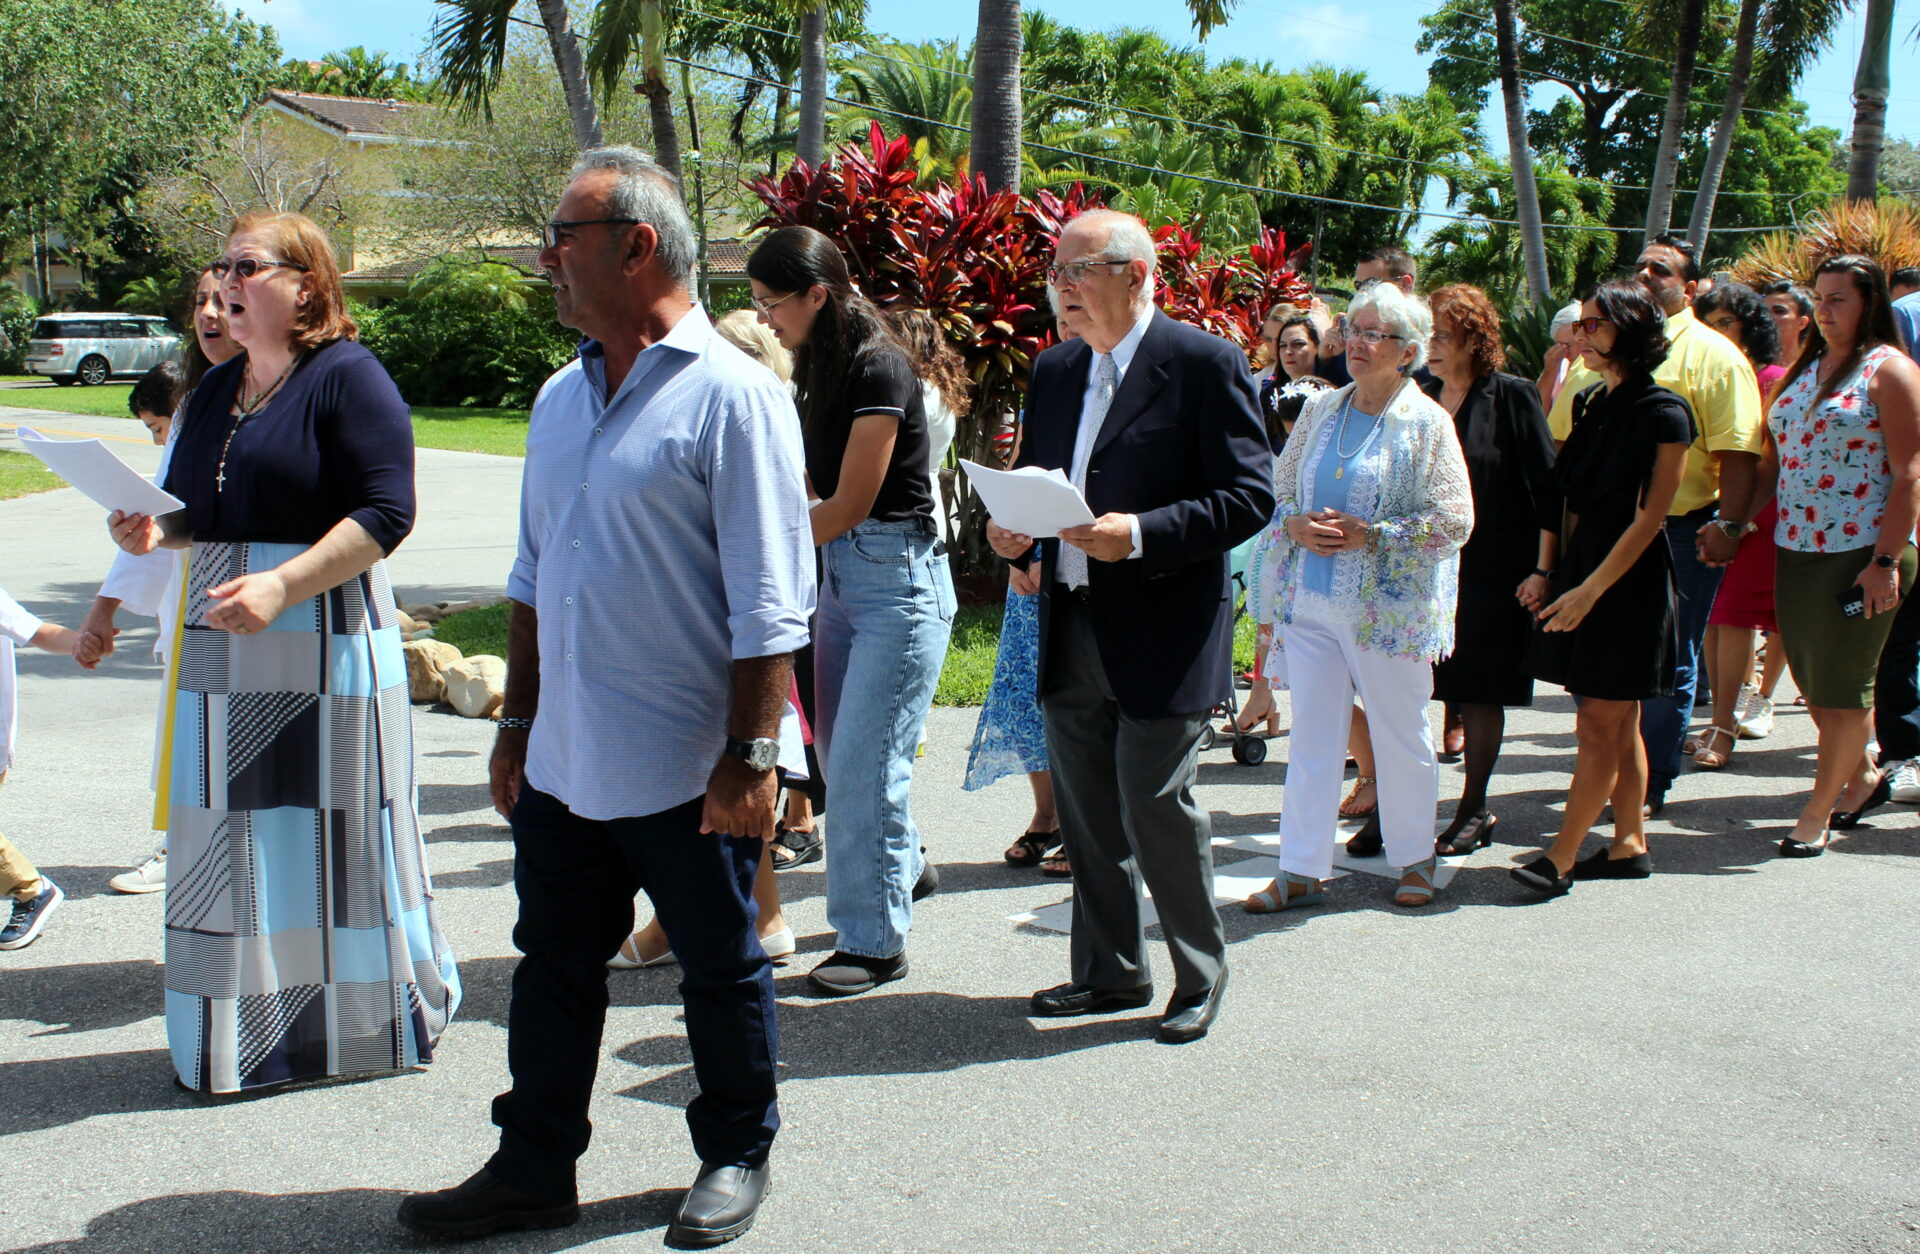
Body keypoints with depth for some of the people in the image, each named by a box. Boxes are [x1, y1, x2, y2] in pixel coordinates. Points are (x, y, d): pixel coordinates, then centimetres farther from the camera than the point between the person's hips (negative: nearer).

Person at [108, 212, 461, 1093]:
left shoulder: (348, 379, -7)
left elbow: (387, 511, -15)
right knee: (231, 838, 8)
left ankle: (367, 1018, 15)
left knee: (334, 829, -1)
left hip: (326, 640, -7)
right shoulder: (216, 391, 17)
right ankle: (243, 1029, 19)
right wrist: (155, 532, 0)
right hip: (222, 646, 7)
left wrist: (282, 586, -23)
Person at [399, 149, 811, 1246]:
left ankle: (737, 1158, 28)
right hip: (564, 761, 7)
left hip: (685, 772, -7)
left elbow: (770, 605, -15)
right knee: (555, 968, 15)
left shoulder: (732, 395, -12)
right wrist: (519, 724, 18)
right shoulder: (562, 398, 11)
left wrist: (750, 756, -18)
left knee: (722, 973, 10)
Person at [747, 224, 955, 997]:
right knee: (839, 746, 15)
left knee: (863, 757, -5)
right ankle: (905, 866, 38)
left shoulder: (878, 369, -17)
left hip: (899, 577, -9)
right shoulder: (827, 368, 10)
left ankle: (876, 940, 6)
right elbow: (816, 486, 12)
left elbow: (851, 504, -16)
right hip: (842, 574, 9)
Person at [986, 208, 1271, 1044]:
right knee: (1085, 813, 13)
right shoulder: (1054, 371, 12)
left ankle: (1200, 977, 18)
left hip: (1160, 632, -7)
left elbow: (1250, 496, -13)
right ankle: (1111, 972, 28)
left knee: (1156, 806, -2)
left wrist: (1141, 534, -24)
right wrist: (1013, 530, -2)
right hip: (1071, 626, 7)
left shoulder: (1204, 364, -9)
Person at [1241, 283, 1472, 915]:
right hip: (1312, 600, 4)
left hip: (1391, 609, -4)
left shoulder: (1427, 423, -5)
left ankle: (1415, 860, 26)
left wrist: (1369, 535, -16)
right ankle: (1301, 871, 9)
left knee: (1401, 738, 8)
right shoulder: (1321, 411, 9)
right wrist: (1295, 525, -6)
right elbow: (1280, 486, 15)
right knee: (1312, 737, 4)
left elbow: (1453, 521, -9)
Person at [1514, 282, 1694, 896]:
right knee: (1620, 725, 13)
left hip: (1630, 580, -8)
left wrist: (1590, 589, -17)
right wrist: (1551, 571, 7)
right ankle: (1629, 845, 20)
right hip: (1582, 568, 8)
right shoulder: (1590, 403, 11)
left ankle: (1561, 857, -3)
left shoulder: (1663, 414, -12)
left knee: (1599, 726, -5)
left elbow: (1648, 517, -14)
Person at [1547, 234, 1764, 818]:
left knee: (1667, 666, 4)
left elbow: (1737, 451, -11)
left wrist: (1728, 524, -20)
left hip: (1680, 533, -5)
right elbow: (1560, 437, 19)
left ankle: (1650, 787, 14)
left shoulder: (1712, 354, -3)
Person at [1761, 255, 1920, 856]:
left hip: (1860, 553, -7)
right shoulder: (1805, 370, 14)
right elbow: (1775, 461, 18)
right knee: (1813, 684, 12)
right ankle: (1862, 777, 33)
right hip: (1795, 551, 7)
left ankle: (1819, 813, 8)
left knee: (1843, 688, 0)